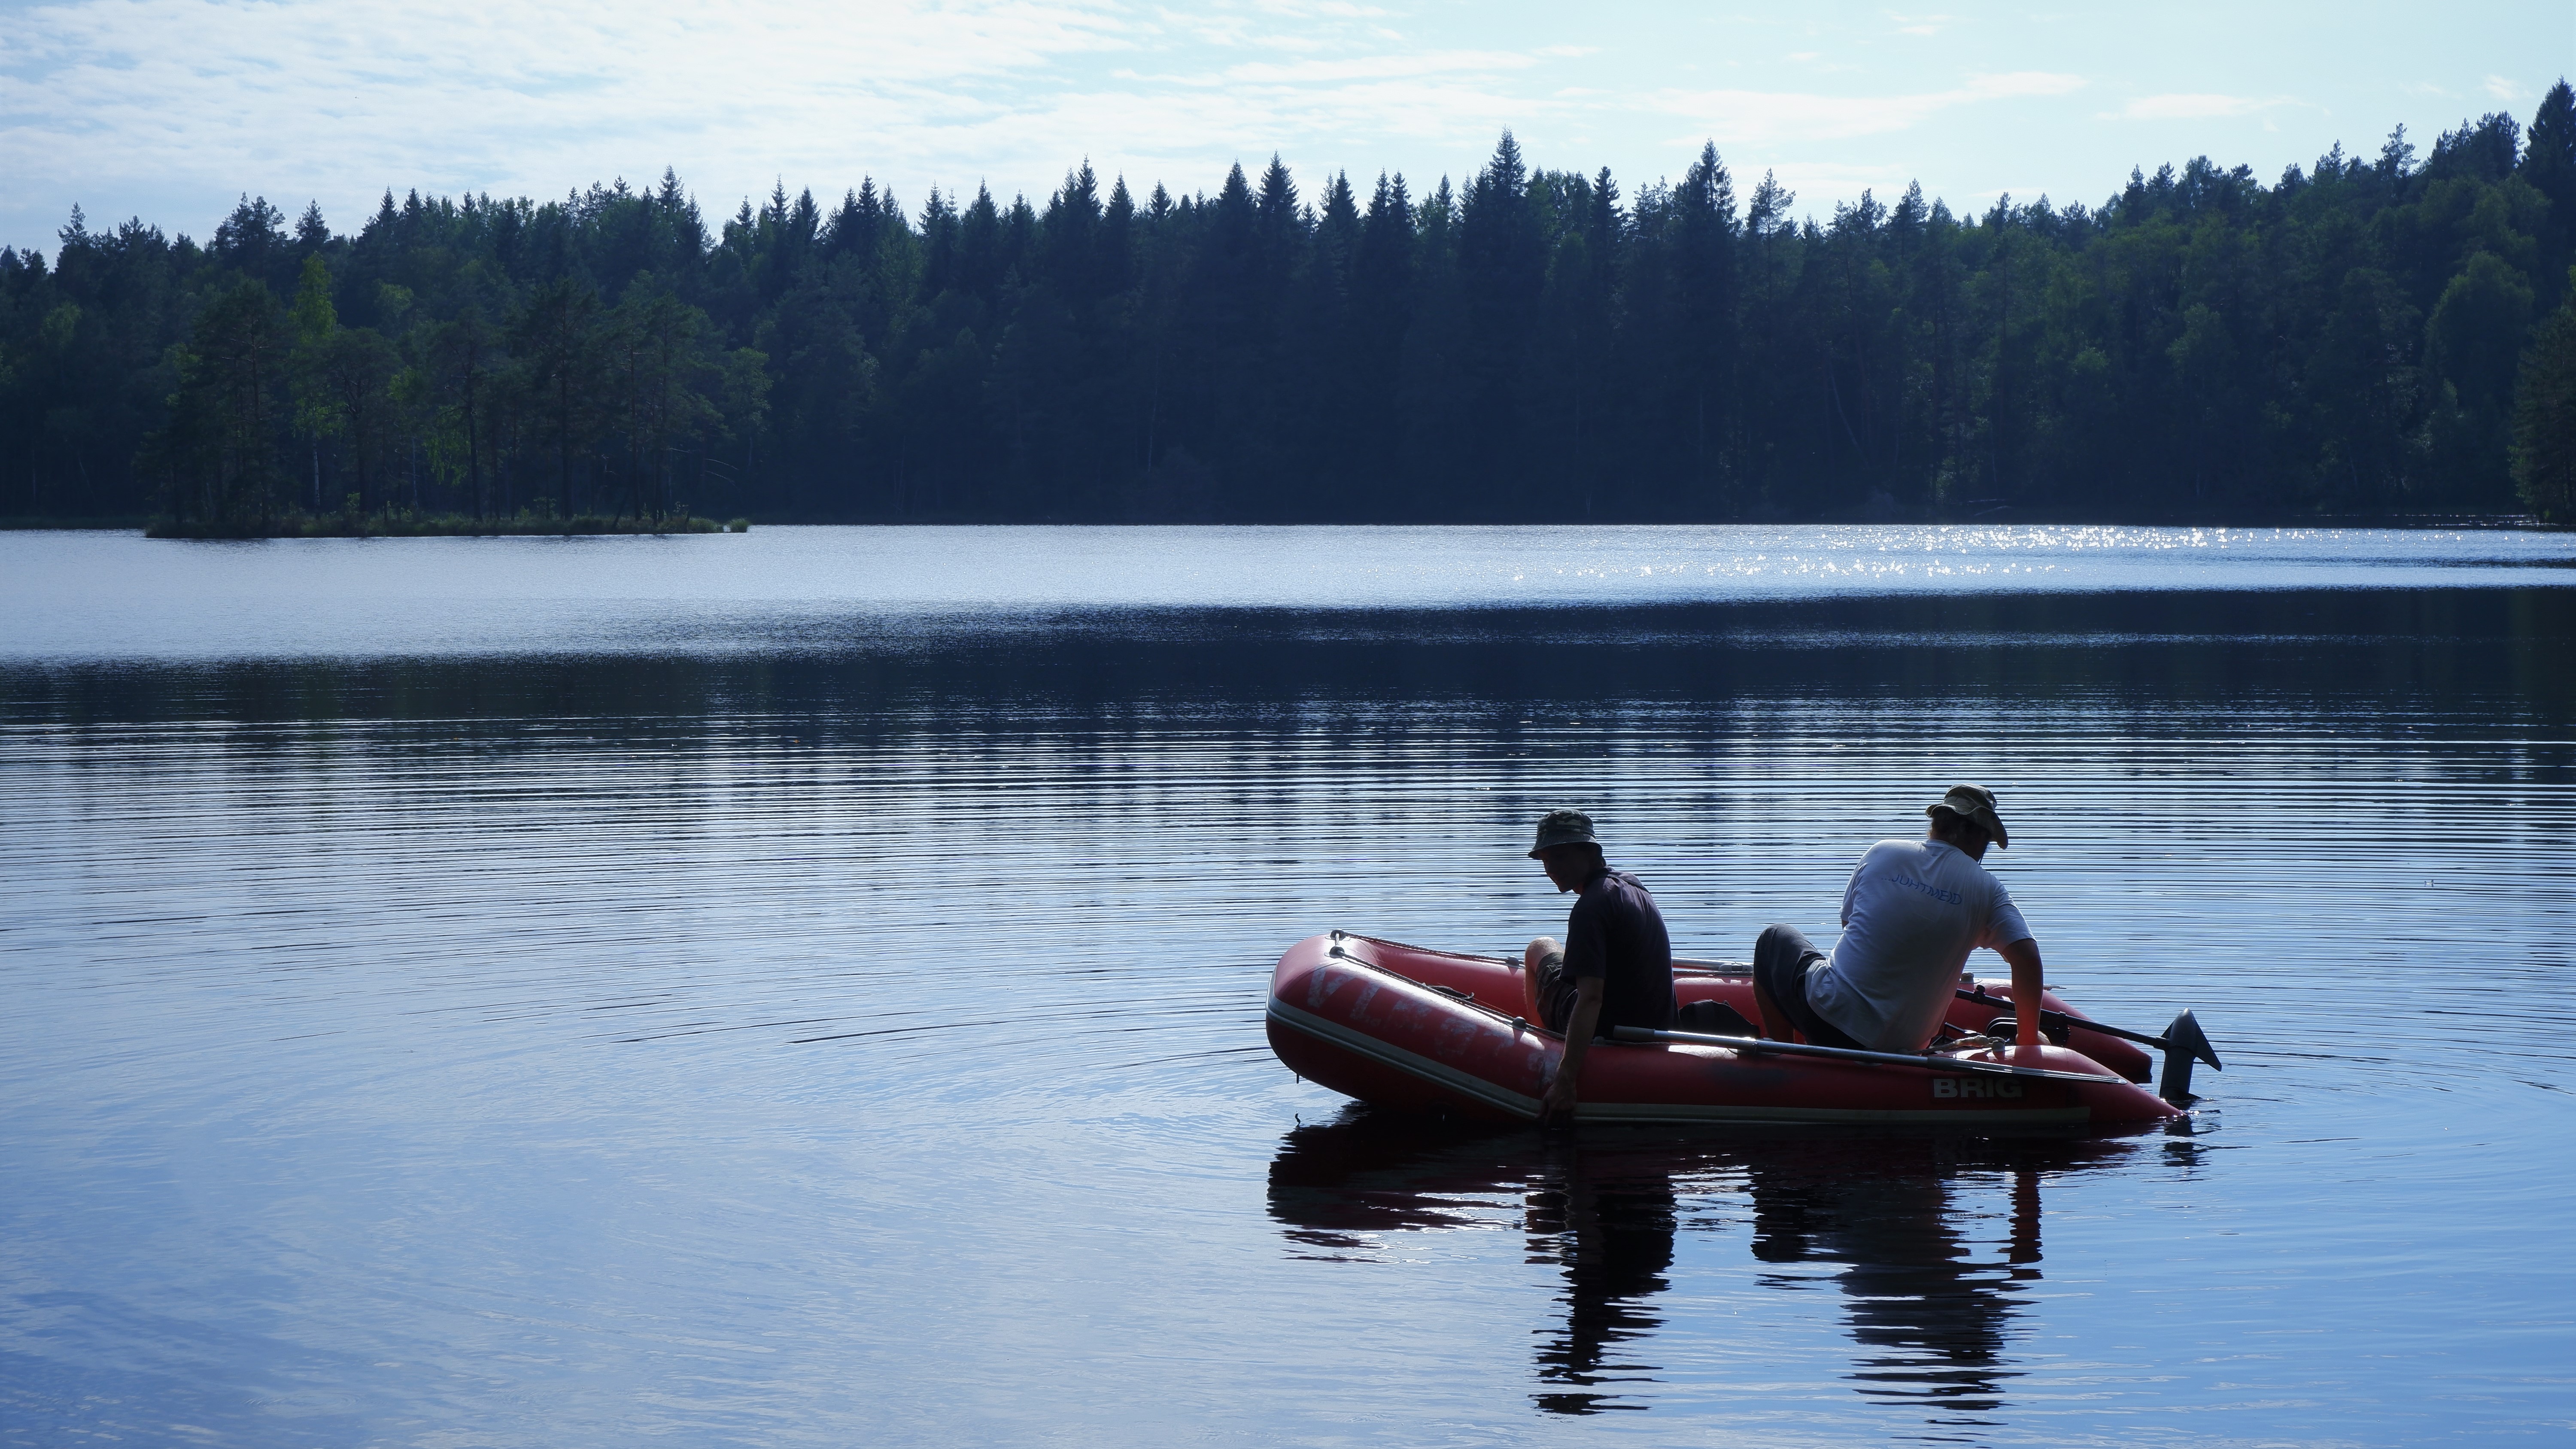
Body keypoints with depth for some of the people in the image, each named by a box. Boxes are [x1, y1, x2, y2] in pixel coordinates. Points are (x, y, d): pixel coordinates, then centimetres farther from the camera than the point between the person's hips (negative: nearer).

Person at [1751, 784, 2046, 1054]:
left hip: (1829, 1015, -2)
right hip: (1903, 1044, 2)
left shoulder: (1882, 852, 1)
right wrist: (2029, 1042, 1)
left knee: (1776, 939, 29)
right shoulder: (1987, 890, -3)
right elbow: (2028, 959, -10)